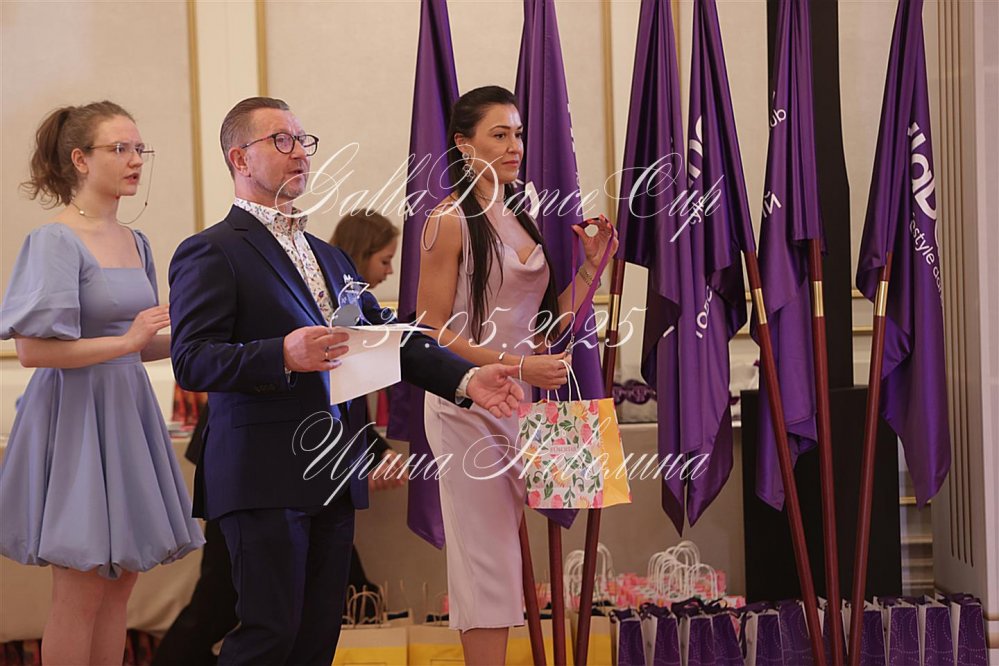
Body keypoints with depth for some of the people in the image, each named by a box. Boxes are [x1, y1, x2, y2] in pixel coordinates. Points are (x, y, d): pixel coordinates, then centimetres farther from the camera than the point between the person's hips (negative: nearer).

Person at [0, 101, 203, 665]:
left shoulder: (136, 243, 12)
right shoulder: (56, 241, -11)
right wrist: (126, 341, -18)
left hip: (127, 410, 8)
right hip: (77, 413, -8)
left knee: (121, 582, 10)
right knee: (82, 592, -4)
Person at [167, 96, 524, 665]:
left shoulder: (330, 257, 23)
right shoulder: (211, 253, -4)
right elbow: (191, 361, -13)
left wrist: (465, 378, 3)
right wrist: (283, 357, -27)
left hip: (334, 479, 8)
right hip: (265, 476, -8)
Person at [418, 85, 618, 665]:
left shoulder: (522, 220, 13)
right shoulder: (451, 221, -9)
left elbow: (549, 324, 13)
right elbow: (433, 333, -13)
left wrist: (592, 266, 2)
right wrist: (517, 365, -19)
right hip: (470, 404, -7)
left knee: (505, 553, 10)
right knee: (487, 557, -5)